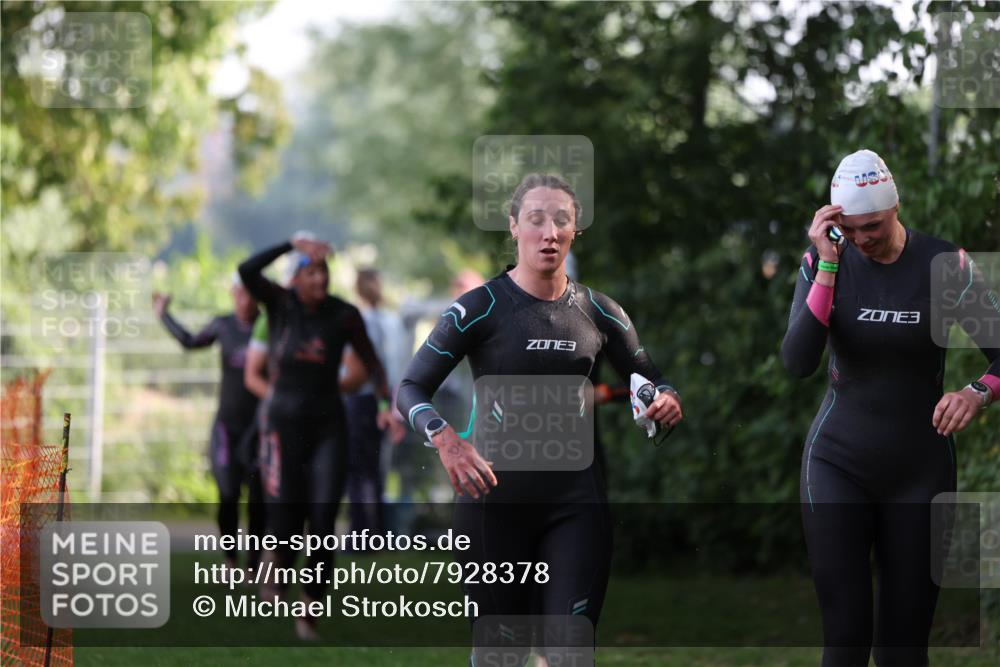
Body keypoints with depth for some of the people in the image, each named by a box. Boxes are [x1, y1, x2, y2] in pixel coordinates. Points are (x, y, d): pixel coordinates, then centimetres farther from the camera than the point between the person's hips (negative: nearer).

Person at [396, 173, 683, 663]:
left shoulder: (599, 313, 6)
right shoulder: (480, 308, -5)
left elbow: (649, 379, 17)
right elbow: (411, 388, -7)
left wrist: (667, 401, -8)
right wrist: (445, 440, -28)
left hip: (576, 500, 2)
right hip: (495, 499, -2)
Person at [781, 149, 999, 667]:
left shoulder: (945, 265, -8)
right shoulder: (825, 262, -5)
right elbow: (798, 363, -17)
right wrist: (828, 267, -23)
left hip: (920, 469, 0)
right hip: (838, 465, 0)